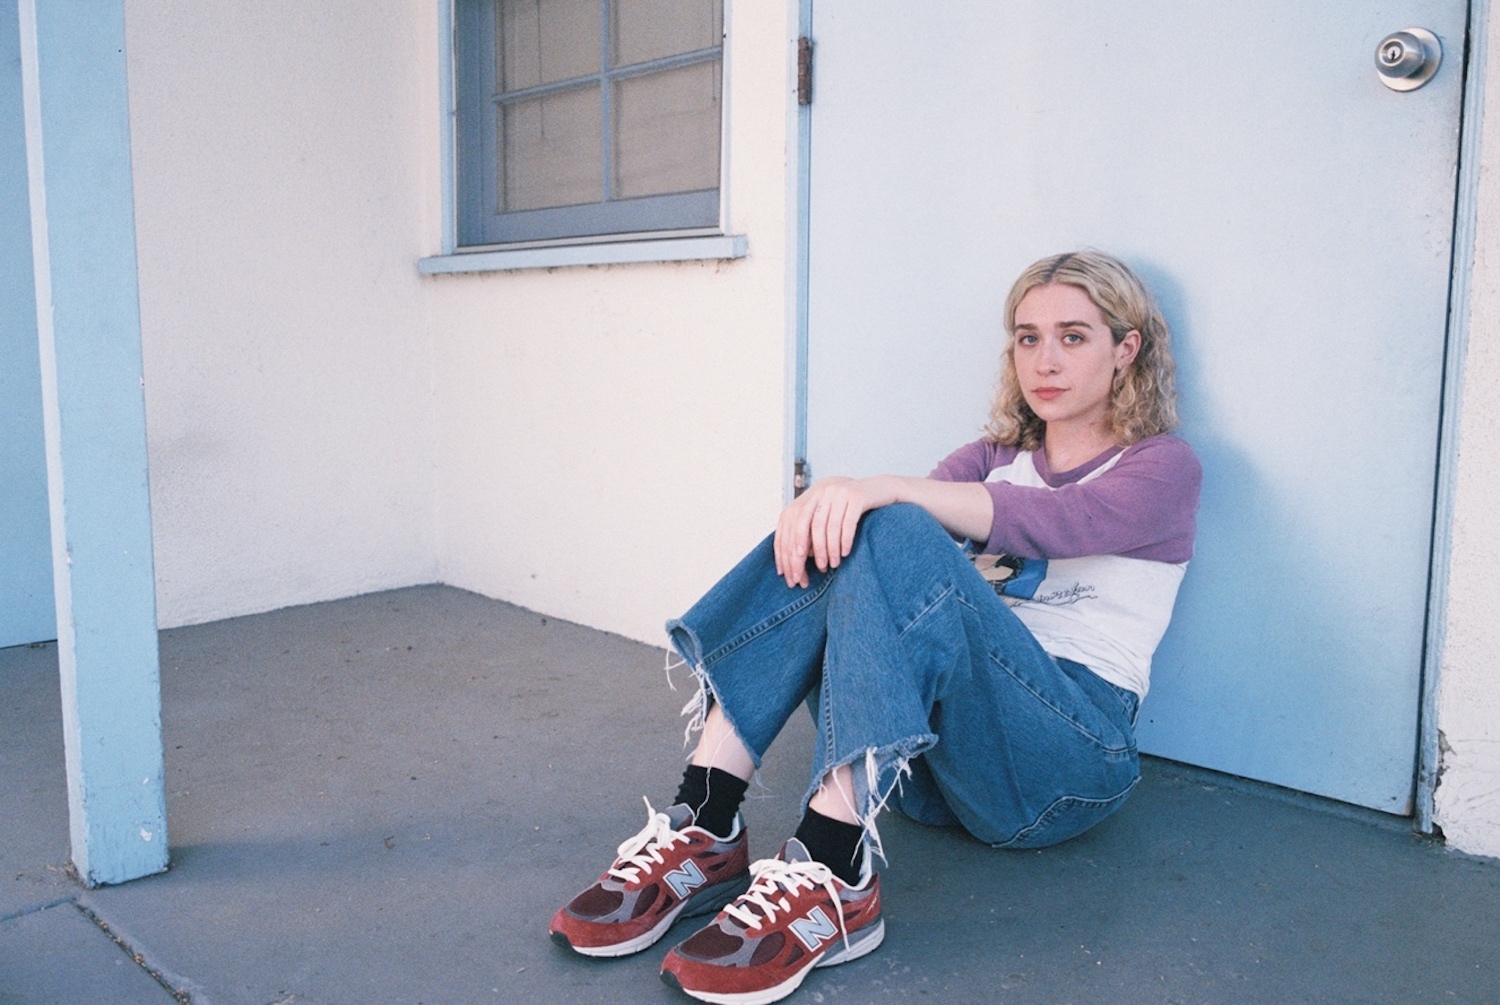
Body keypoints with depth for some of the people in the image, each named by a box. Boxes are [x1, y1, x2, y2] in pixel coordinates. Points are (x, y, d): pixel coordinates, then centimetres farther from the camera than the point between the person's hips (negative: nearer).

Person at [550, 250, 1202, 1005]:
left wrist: (882, 490, -33)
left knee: (894, 535, -28)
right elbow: (924, 499, -1)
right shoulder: (994, 456, 21)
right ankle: (703, 832, -27)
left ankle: (831, 877, -38)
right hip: (934, 757, 5)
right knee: (834, 532, -19)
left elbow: (1048, 521, -17)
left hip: (1070, 762, -5)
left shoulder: (1163, 467, 5)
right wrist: (832, 498, -25)